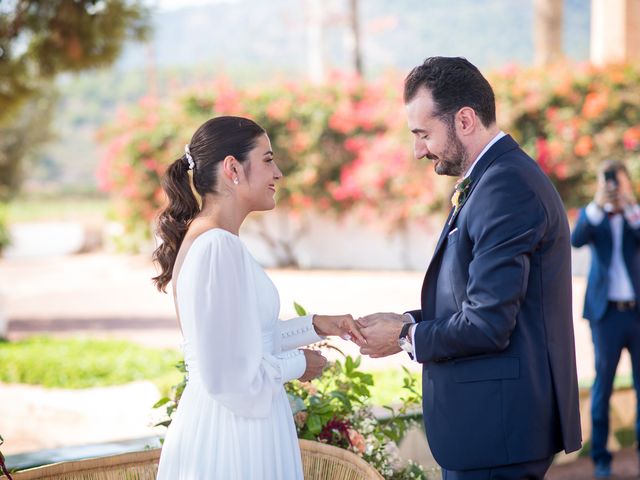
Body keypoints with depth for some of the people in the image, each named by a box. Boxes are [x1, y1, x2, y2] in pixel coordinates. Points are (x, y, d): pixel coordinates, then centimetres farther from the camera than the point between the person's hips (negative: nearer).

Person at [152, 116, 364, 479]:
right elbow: (229, 376, -24)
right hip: (232, 436, -10)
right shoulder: (219, 247, -21)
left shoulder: (206, 239, 8)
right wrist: (298, 365, -8)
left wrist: (315, 326, 9)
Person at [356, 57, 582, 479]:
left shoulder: (505, 189, -19)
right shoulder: (500, 176, 13)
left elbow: (488, 325, -23)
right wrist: (409, 321, 4)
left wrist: (405, 336, -9)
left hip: (497, 426, -10)